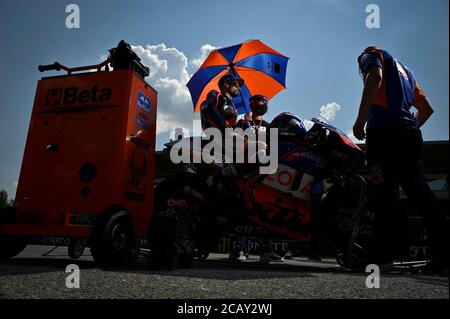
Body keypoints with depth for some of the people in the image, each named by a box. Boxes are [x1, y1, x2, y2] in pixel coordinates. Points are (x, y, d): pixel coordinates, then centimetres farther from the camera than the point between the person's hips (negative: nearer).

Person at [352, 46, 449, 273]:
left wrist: (360, 119, -13)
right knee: (419, 189, 2)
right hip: (410, 133, 7)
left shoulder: (370, 55, 17)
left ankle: (382, 254, -23)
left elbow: (375, 77, -9)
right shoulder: (404, 69, 37)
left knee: (385, 187, -17)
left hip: (383, 128, -7)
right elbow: (427, 109, 31)